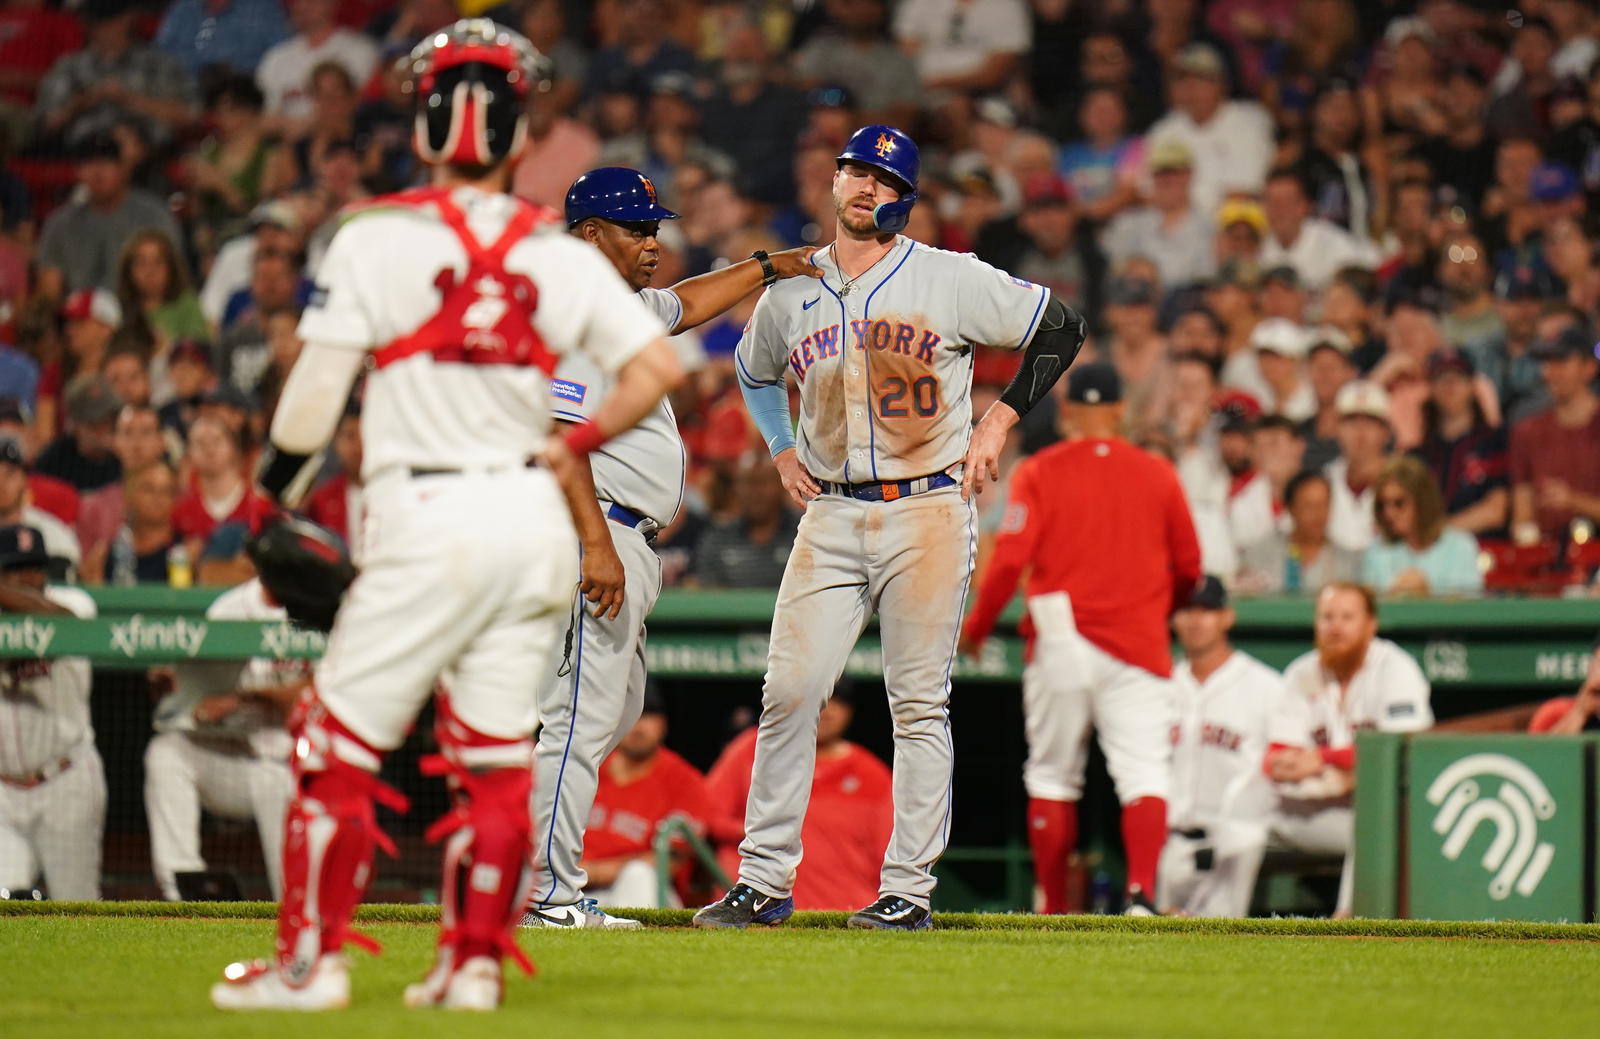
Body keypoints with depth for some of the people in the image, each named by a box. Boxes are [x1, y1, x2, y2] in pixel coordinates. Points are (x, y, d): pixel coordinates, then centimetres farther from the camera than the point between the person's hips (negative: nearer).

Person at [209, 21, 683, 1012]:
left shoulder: (376, 241, -4)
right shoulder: (563, 258, 5)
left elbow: (320, 383, -4)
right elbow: (660, 365, -1)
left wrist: (280, 477, 12)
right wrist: (577, 447, 12)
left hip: (430, 517, -4)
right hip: (534, 515, 4)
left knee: (339, 742, 4)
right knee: (498, 757, 11)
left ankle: (314, 958, 4)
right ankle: (476, 963, 11)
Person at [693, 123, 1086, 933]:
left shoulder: (949, 279, -1)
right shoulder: (790, 292, 10)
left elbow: (1059, 327, 4)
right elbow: (755, 371, 30)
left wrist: (999, 421, -1)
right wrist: (781, 452, 17)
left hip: (928, 510, -3)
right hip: (831, 515, 3)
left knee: (919, 705, -3)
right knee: (787, 692, -5)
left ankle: (909, 890, 2)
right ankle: (764, 881, 0)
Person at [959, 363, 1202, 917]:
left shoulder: (1038, 473, 0)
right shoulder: (1157, 474, 6)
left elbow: (1009, 560, -9)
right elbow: (1189, 570, 13)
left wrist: (975, 628, 4)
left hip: (1061, 645, 0)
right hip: (1139, 644, 0)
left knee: (1052, 778, 12)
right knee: (1145, 774, -5)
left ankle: (1054, 909, 14)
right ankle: (1142, 893, -26)